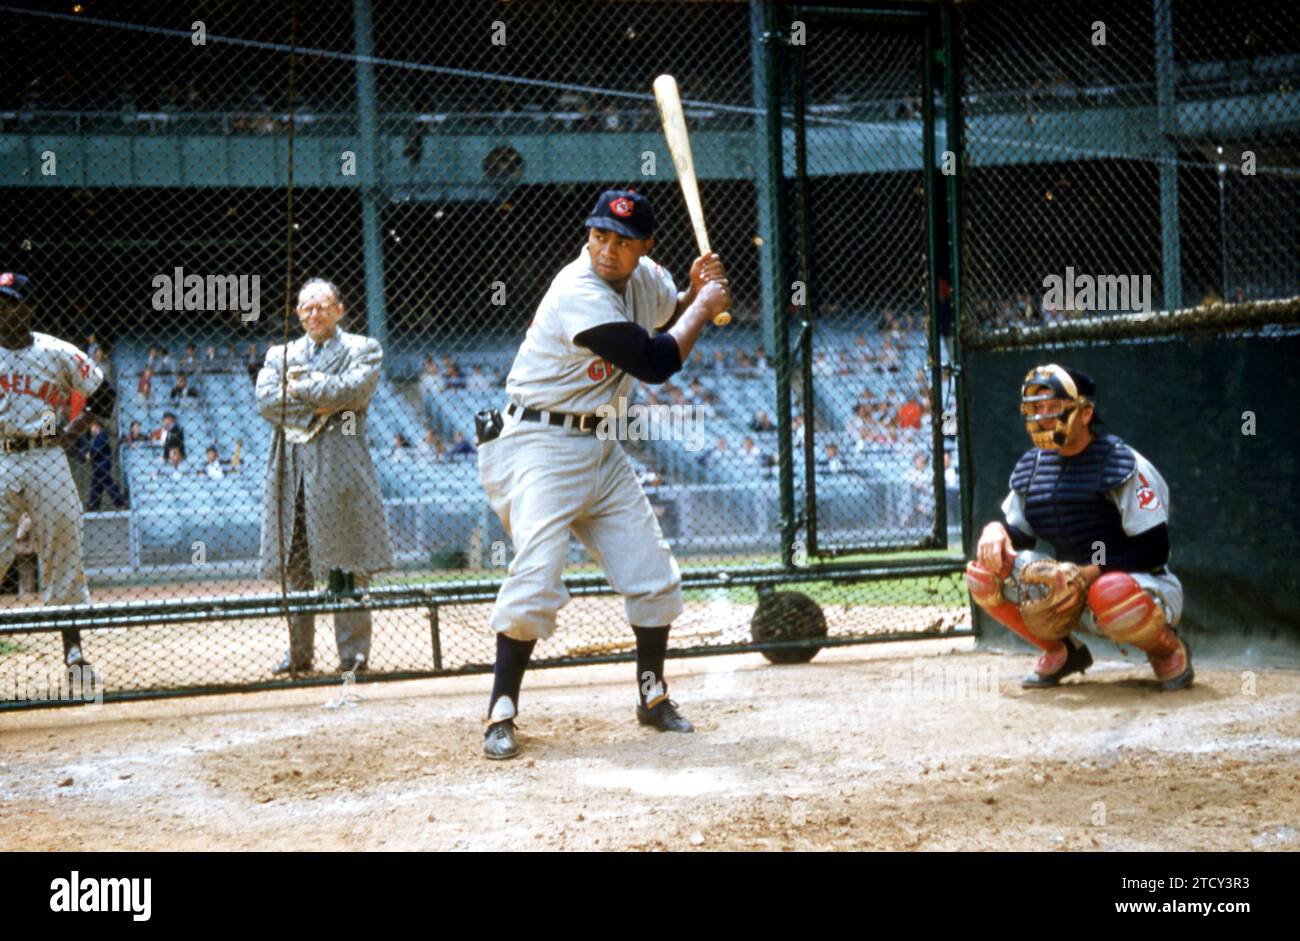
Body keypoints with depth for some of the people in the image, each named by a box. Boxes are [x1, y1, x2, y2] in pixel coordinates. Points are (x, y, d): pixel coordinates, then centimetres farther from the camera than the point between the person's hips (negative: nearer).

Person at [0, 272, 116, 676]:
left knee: (63, 555, 3)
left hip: (46, 459, 0)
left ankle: (72, 647, 12)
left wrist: (72, 431, 0)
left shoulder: (58, 354, 3)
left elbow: (103, 395, 11)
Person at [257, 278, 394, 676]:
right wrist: (314, 407, -10)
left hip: (339, 468, -4)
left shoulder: (363, 349, 9)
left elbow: (352, 390, -10)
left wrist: (300, 384, -3)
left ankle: (354, 652, 1)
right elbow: (266, 400, 2)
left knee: (347, 567, -4)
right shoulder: (280, 355, 19)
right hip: (290, 466, 4)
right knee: (293, 567, 3)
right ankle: (298, 651, 10)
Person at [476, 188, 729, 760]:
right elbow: (654, 364, -23)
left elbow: (673, 316, 25)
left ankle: (653, 696, 24)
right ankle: (501, 713, -12)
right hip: (540, 448, -8)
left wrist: (696, 290, 2)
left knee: (652, 573, 9)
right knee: (538, 574, -21)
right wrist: (705, 305, -10)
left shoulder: (643, 278, 2)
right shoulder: (579, 293, -23)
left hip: (600, 449, 8)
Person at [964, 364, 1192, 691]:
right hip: (1073, 593, 6)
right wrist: (995, 530, -13)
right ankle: (1061, 653, 7)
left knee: (1111, 593, -42)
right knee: (985, 572, -13)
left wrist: (1089, 573, -27)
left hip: (1145, 585, -6)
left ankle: (1168, 651, -6)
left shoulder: (1123, 464, -15)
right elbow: (1017, 536, 11)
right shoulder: (1031, 466, 5)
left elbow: (1154, 551, -19)